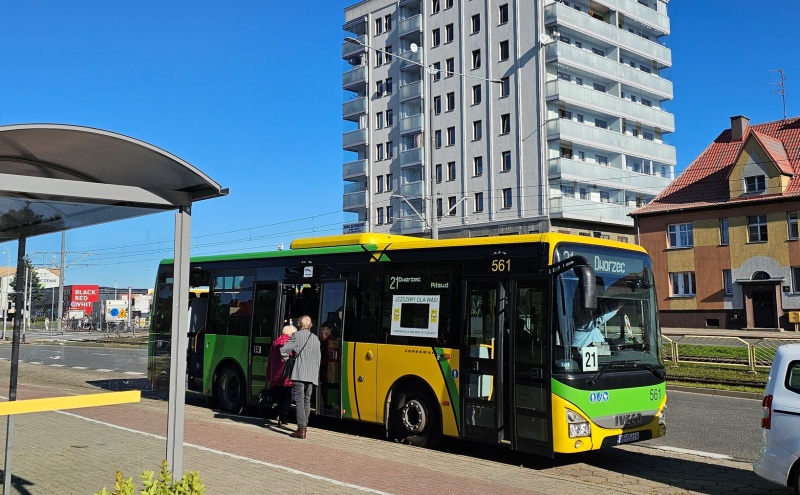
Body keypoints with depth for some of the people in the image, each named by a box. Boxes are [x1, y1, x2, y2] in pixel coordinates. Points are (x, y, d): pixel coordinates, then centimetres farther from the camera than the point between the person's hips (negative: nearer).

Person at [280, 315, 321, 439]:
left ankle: (301, 429, -13)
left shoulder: (296, 335, -1)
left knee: (299, 400, -7)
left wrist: (286, 360, 16)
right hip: (312, 374, 6)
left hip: (299, 373, -5)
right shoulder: (315, 338, 15)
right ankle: (304, 425, 27)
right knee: (307, 400, 17)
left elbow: (284, 350, -4)